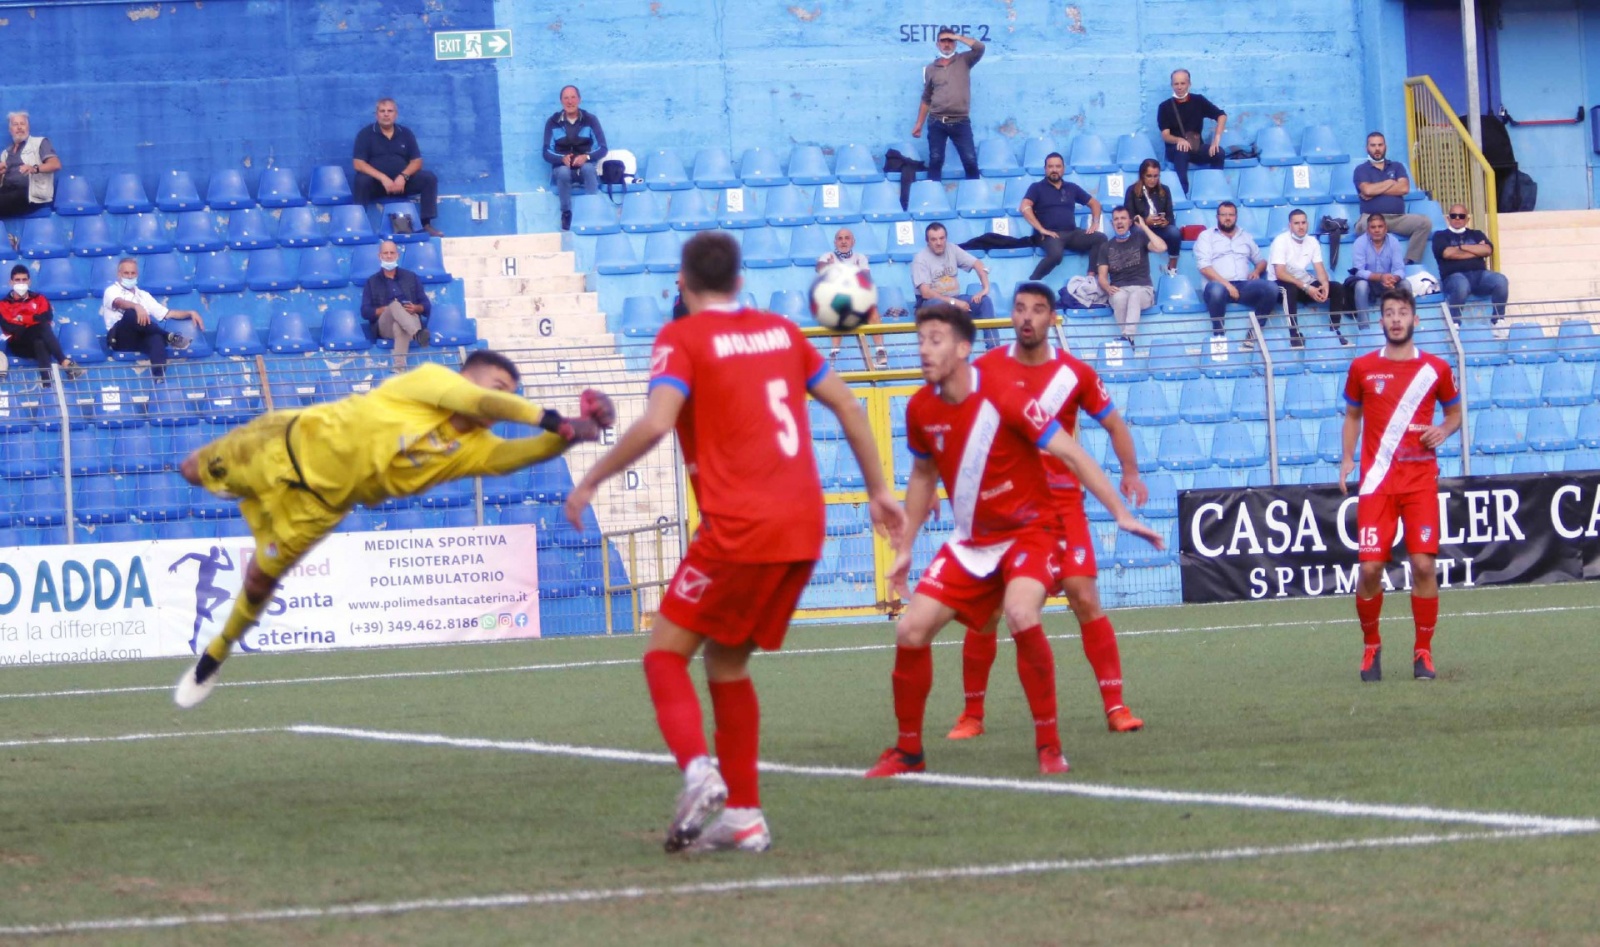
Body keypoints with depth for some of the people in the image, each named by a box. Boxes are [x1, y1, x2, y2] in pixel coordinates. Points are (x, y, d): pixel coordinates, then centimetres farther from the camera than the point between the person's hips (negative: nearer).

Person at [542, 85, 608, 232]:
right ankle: (566, 214, -26)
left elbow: (602, 148, -3)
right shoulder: (552, 122, 1)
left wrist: (586, 157, -24)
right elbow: (547, 153, -2)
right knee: (564, 172, -37)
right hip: (562, 167, 0)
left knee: (588, 168, -37)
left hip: (586, 164, 0)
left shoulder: (590, 120, 1)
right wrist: (563, 159, -23)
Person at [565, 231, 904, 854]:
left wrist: (590, 482, -5)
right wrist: (878, 489, 29)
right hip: (803, 527, 6)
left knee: (665, 652, 3)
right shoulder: (779, 331, 17)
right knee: (727, 663, 18)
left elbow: (655, 424, -16)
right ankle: (743, 818, 13)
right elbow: (847, 406, 21)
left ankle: (698, 770, -22)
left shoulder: (683, 338, -2)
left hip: (740, 529, -6)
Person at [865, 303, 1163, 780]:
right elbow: (923, 476, 14)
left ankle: (1049, 744, -16)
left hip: (1030, 530, -6)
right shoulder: (921, 409, -4)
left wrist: (1122, 514, -22)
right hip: (972, 540, 6)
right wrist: (904, 549, 16)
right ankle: (908, 750, 15)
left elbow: (1071, 454, -18)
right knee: (911, 629, -5)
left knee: (1020, 615, -32)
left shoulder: (1003, 397, -21)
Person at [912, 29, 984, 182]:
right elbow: (926, 99, 14)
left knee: (970, 160, -4)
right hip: (937, 123, 1)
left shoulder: (964, 61, 7)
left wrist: (957, 37, -6)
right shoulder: (930, 69, 10)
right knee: (935, 161, 1)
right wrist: (919, 124, 10)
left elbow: (980, 48, -12)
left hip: (961, 122, -1)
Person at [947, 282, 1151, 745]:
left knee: (1085, 598, -11)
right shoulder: (986, 369, 1)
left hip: (1060, 500, -1)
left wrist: (1130, 472, -7)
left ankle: (1115, 707, -4)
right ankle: (972, 714, 12)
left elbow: (1114, 424, 8)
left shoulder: (1074, 373, -1)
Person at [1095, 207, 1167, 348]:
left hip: (1143, 289, -2)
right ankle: (1128, 339, -35)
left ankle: (1127, 337, -52)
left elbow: (1161, 248, -11)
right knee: (1119, 298, -37)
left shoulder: (1140, 238, 9)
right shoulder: (1106, 246, 15)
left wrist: (1144, 227, -4)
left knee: (1135, 296, -39)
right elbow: (1102, 276, 9)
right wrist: (1108, 288, -15)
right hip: (1119, 290, 2)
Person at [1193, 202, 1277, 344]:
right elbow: (1204, 267, -4)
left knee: (1271, 289, -26)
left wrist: (1257, 271, 5)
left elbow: (1261, 261, 31)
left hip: (1244, 286, 4)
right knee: (1217, 290, -43)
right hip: (1220, 284, -4)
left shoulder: (1246, 237, 24)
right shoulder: (1206, 237, 9)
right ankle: (1218, 335, -25)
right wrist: (1226, 284, -16)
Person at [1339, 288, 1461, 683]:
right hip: (1377, 483, 0)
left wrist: (1444, 431, -4)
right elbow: (1353, 415, 18)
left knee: (1424, 564, -9)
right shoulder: (1362, 368, 6)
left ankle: (1423, 651, 5)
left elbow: (1454, 411, 17)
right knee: (1370, 568, -6)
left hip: (1421, 480, 0)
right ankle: (1371, 647, 16)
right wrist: (1347, 458, 7)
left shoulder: (1435, 368, 4)